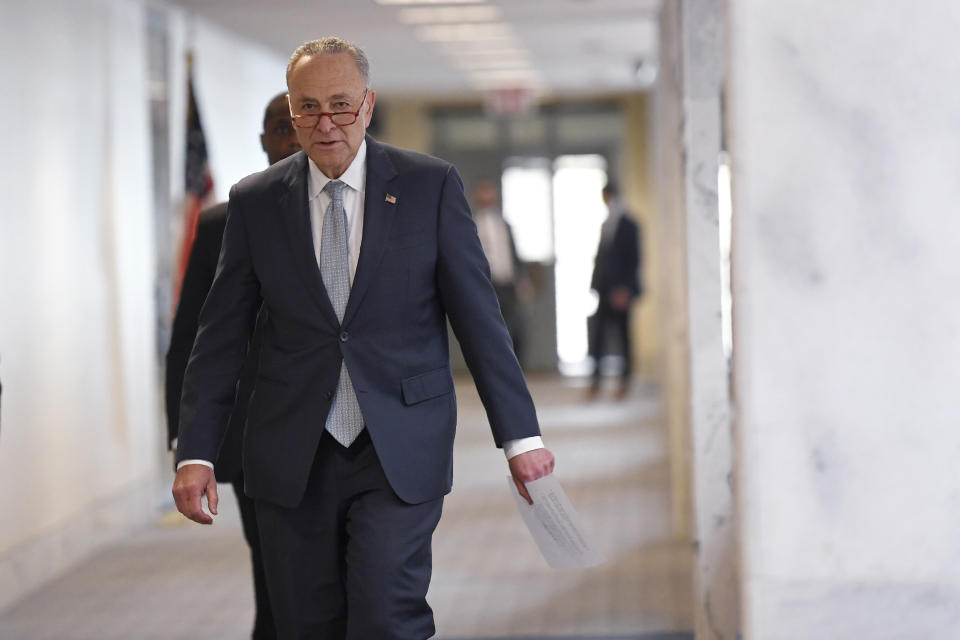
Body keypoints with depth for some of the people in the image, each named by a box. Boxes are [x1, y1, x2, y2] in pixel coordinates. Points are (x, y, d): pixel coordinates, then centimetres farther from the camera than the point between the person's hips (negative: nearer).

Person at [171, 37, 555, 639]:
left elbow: (479, 317, 1)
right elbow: (221, 335, 7)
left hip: (401, 451, -2)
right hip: (293, 457, 2)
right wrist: (197, 453, 1)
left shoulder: (431, 185, 1)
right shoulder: (255, 201, 5)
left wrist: (520, 435, -1)